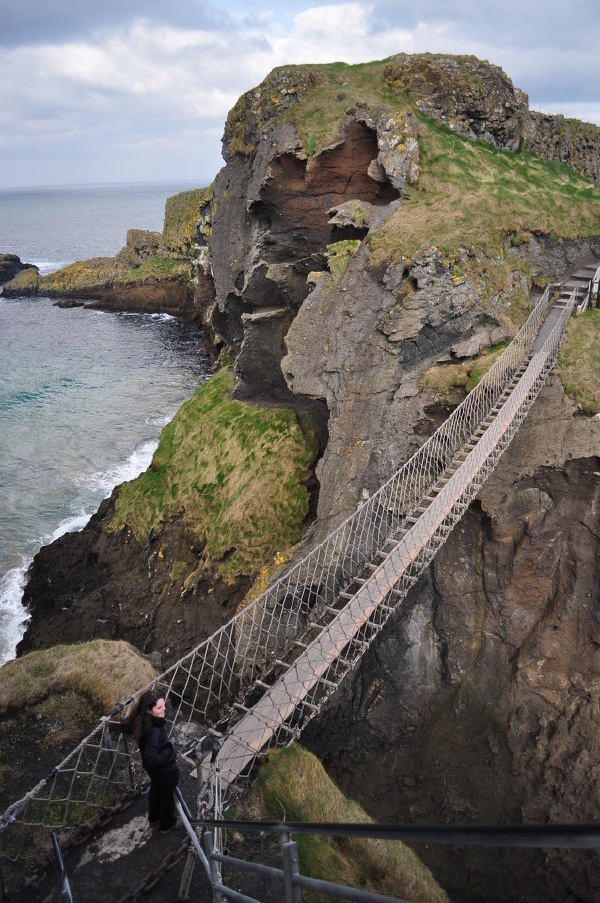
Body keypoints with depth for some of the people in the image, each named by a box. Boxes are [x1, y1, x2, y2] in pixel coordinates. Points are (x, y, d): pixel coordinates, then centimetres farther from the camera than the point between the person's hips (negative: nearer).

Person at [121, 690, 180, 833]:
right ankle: (166, 825, 48)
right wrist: (168, 751, -26)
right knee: (167, 794, 22)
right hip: (166, 769, -7)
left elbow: (124, 726, -1)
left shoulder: (139, 719, -21)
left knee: (155, 789, 33)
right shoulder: (155, 731, -42)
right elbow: (152, 760, -40)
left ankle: (153, 819, 58)